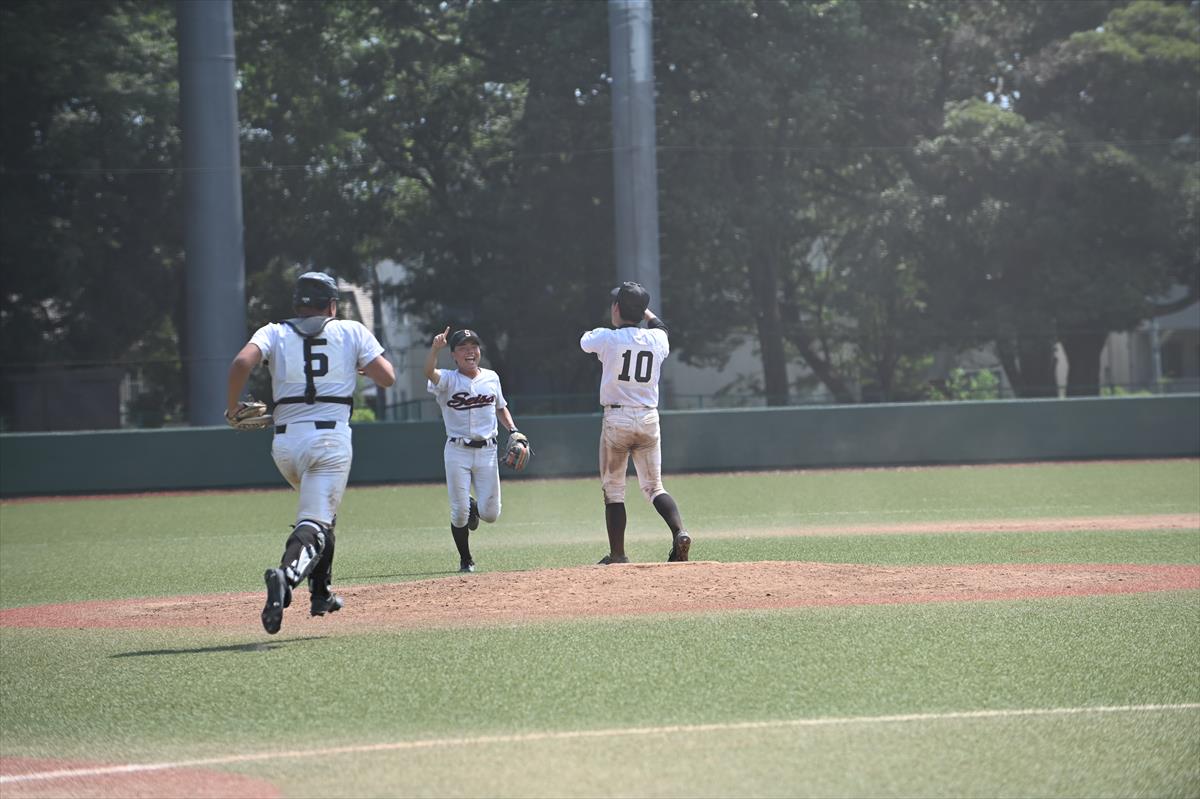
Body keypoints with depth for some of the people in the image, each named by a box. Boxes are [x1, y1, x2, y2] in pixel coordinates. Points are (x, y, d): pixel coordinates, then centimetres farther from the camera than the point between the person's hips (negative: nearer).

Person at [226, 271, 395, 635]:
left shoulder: (274, 332, 9)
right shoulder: (352, 332, 7)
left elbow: (242, 362, -10)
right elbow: (387, 376, 4)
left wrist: (232, 408, 3)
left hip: (285, 443, 4)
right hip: (331, 438, -4)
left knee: (320, 511, 28)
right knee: (315, 523, -11)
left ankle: (321, 593, 26)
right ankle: (287, 576, -41)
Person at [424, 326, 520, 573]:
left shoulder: (491, 377, 8)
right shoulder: (448, 380, -4)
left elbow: (501, 408, 22)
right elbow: (429, 372, -27)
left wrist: (513, 431, 5)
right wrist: (435, 348, -44)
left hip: (487, 451, 3)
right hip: (457, 451, -3)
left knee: (490, 514, 1)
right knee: (459, 512, -4)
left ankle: (475, 506, 38)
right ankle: (465, 560, 17)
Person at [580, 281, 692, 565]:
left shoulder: (606, 337, -8)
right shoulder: (657, 339, 3)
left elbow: (584, 341, 16)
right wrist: (642, 308, 43)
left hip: (616, 418, -4)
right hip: (649, 419, 4)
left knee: (613, 489, 6)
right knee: (654, 486, 11)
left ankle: (617, 555, 4)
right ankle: (679, 532, -13)